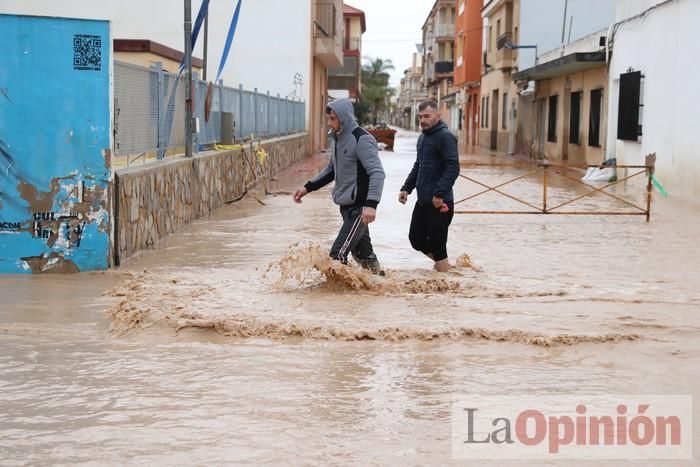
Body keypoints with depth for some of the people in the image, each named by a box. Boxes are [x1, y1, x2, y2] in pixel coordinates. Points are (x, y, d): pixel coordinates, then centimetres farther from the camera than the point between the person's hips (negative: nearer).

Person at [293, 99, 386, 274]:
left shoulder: (362, 140, -16)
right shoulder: (336, 138, 11)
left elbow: (377, 173, -23)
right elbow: (331, 170, 25)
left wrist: (371, 204, -34)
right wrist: (308, 187, 16)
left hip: (359, 207, -9)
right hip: (346, 206, 9)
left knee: (338, 253, -13)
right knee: (361, 250, 17)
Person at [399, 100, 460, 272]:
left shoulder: (445, 137, -12)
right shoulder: (422, 137, 16)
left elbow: (453, 168, -20)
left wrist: (439, 194, -24)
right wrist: (406, 188, 16)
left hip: (439, 203, -9)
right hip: (423, 201, 9)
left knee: (437, 243, -3)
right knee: (416, 239, 13)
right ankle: (443, 264, 31)